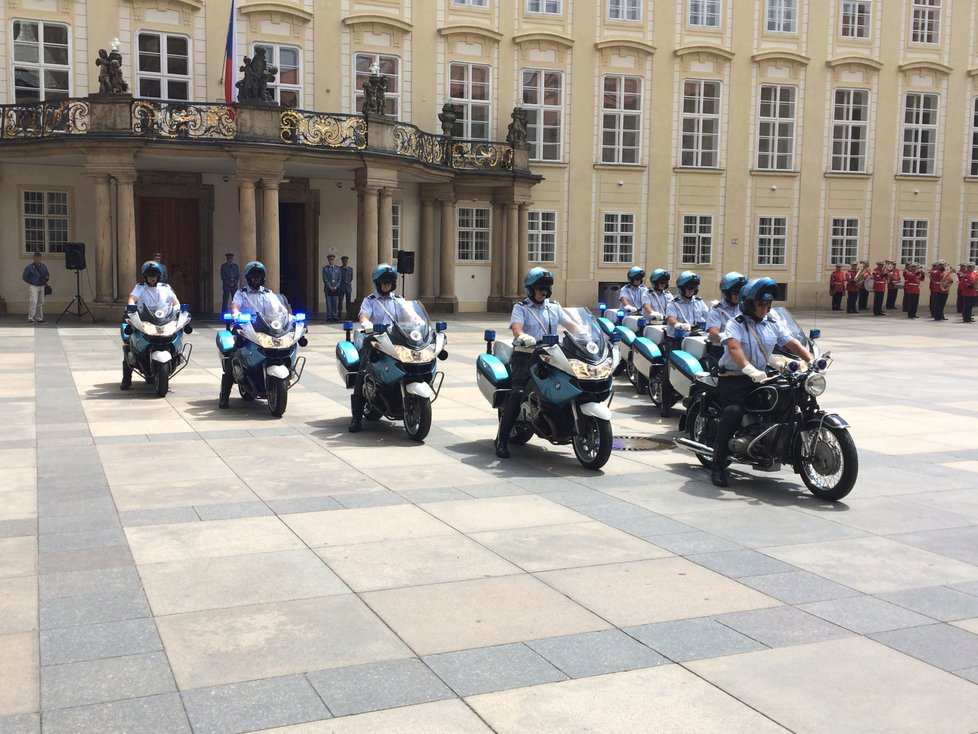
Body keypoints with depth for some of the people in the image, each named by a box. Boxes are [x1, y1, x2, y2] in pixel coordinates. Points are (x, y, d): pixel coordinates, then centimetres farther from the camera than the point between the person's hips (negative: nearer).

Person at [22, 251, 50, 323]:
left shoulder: (44, 266, 8)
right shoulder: (29, 268, -8)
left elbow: (48, 274, 21)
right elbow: (23, 277, -3)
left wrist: (47, 278, -1)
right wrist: (30, 282, -5)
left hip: (41, 287, 6)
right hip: (33, 287, -6)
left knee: (40, 303, 11)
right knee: (33, 302, -16)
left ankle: (39, 318, 20)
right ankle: (30, 318, -17)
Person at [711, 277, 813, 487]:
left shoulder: (774, 324, 13)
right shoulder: (736, 324, -6)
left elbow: (793, 343, 7)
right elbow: (734, 347, -24)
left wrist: (812, 362, -11)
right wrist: (750, 369, -41)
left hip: (762, 376, 6)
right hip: (733, 377, -6)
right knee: (733, 412, -31)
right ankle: (718, 466, -20)